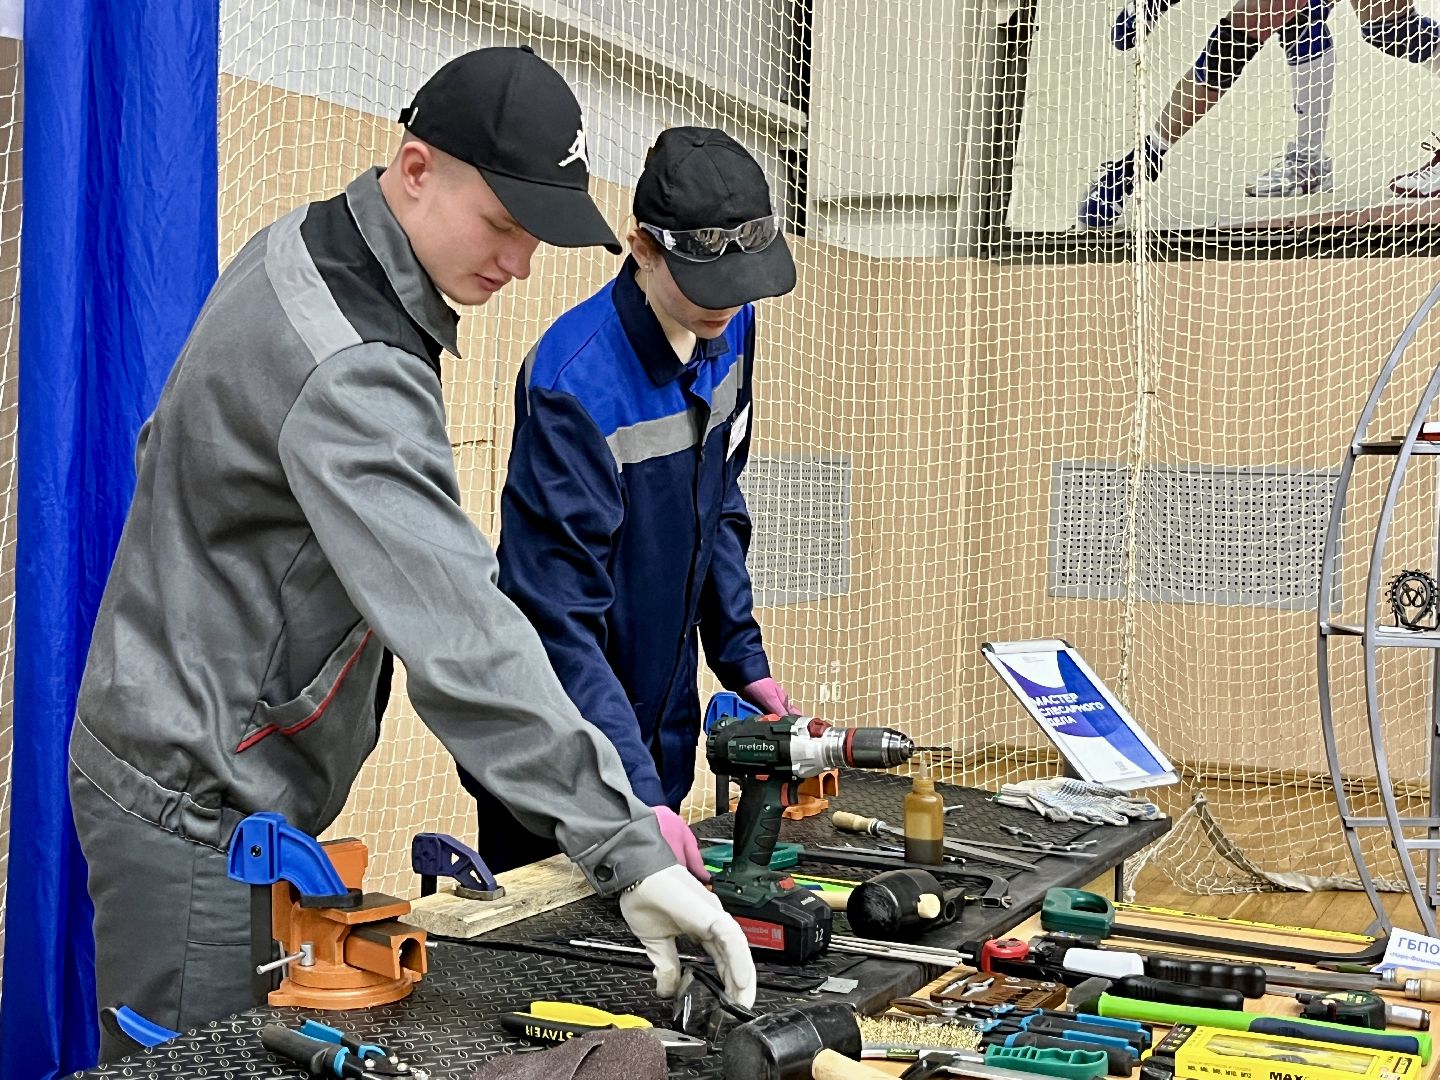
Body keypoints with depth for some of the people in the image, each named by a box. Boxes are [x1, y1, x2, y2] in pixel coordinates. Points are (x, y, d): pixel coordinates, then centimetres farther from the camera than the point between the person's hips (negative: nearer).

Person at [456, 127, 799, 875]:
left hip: (661, 737, 7)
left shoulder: (728, 332, -1)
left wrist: (742, 658, 8)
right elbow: (561, 617, -28)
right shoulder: (574, 383, -26)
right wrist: (637, 793, -33)